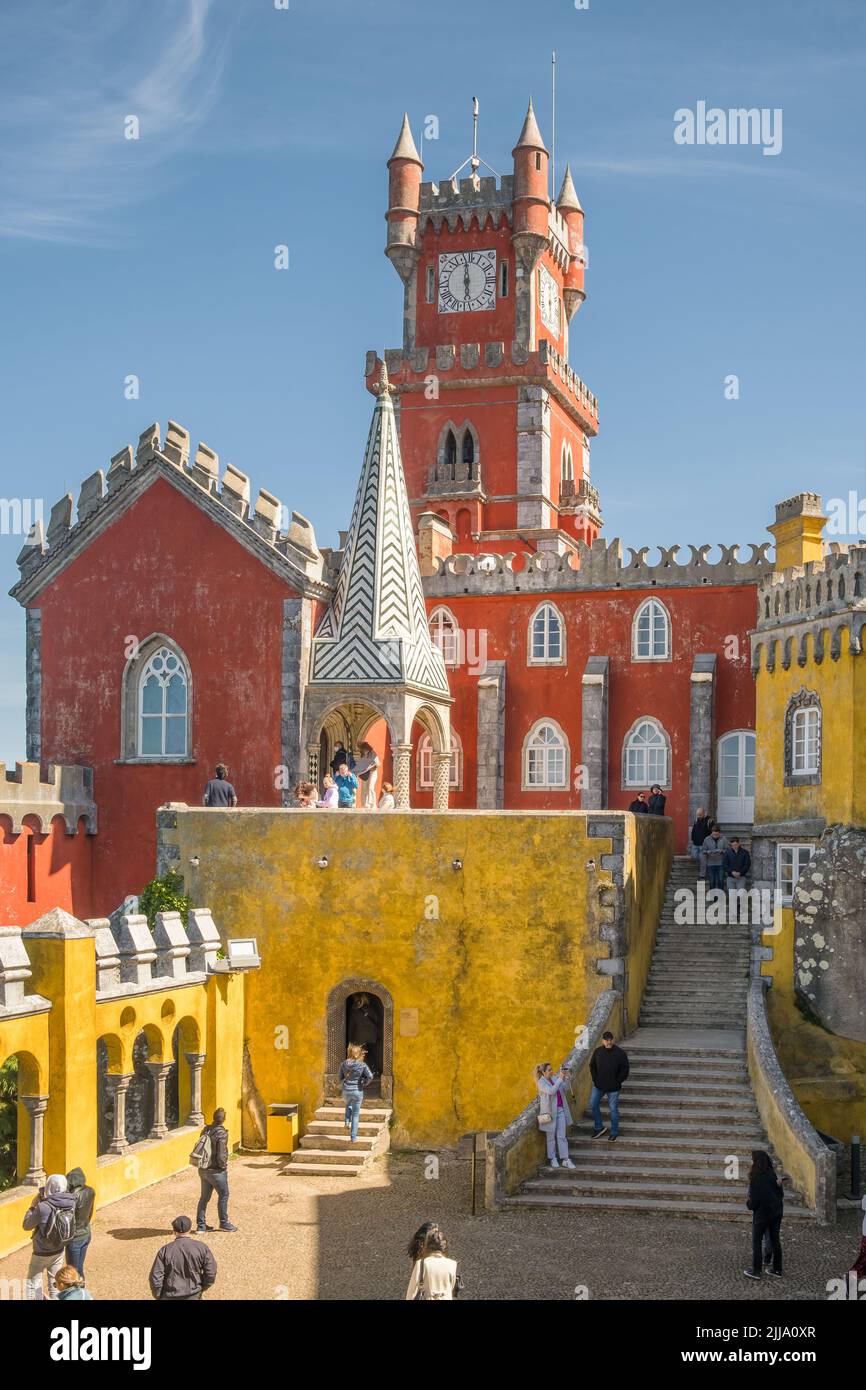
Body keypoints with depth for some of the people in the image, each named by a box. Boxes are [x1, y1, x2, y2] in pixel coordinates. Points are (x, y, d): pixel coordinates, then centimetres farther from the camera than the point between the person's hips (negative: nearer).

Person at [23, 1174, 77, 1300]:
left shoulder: (43, 1208, -30)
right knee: (55, 1284, 20)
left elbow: (26, 1226, -16)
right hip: (59, 1251, 5)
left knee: (32, 1285, 13)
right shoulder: (70, 1203, -15)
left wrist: (32, 1206, -6)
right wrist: (47, 1200, -1)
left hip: (41, 1253, -5)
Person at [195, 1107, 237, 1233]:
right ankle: (224, 1223, 20)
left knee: (204, 1197, 15)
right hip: (216, 1170, -7)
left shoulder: (206, 1129, 1)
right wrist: (224, 1166, -6)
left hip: (203, 1169, 7)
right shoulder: (221, 1134, -21)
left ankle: (201, 1225, 20)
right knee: (223, 1195, 10)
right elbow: (221, 1155, -25)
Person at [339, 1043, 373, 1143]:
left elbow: (340, 1079, 3)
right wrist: (364, 1083, -2)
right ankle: (353, 1138, 8)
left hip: (346, 1091, 2)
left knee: (348, 1105, 36)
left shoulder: (343, 1064, -2)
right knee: (355, 1114, 9)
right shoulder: (362, 1065, -9)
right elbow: (370, 1076, -19)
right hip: (357, 1091, -2)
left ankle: (347, 1122, 16)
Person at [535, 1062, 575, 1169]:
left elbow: (565, 1086, 6)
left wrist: (568, 1076, -9)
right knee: (551, 1136, 7)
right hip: (550, 1111, -5)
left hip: (560, 1110, 5)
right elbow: (551, 1091, -25)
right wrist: (560, 1078, -25)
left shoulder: (554, 1078, 6)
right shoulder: (541, 1082, -10)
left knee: (562, 1136, 4)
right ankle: (552, 1159, 18)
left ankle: (565, 1160, 5)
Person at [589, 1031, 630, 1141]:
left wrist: (617, 1082, -10)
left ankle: (614, 1132, 19)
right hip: (598, 1086, 3)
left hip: (613, 1087, -3)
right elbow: (592, 1066, 9)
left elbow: (625, 1070, -7)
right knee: (593, 1105, 5)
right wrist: (595, 1080, 0)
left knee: (613, 1109, 5)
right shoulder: (597, 1052, -2)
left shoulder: (620, 1053, -11)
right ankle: (599, 1128, 23)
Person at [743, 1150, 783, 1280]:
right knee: (775, 1240, 17)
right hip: (776, 1212, 6)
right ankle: (777, 1269, 25)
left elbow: (753, 1203, -18)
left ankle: (756, 1271, 13)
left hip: (762, 1214, -6)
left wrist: (748, 1202, 3)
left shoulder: (756, 1180, -22)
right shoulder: (772, 1175, -3)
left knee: (756, 1242, 8)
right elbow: (780, 1193, 5)